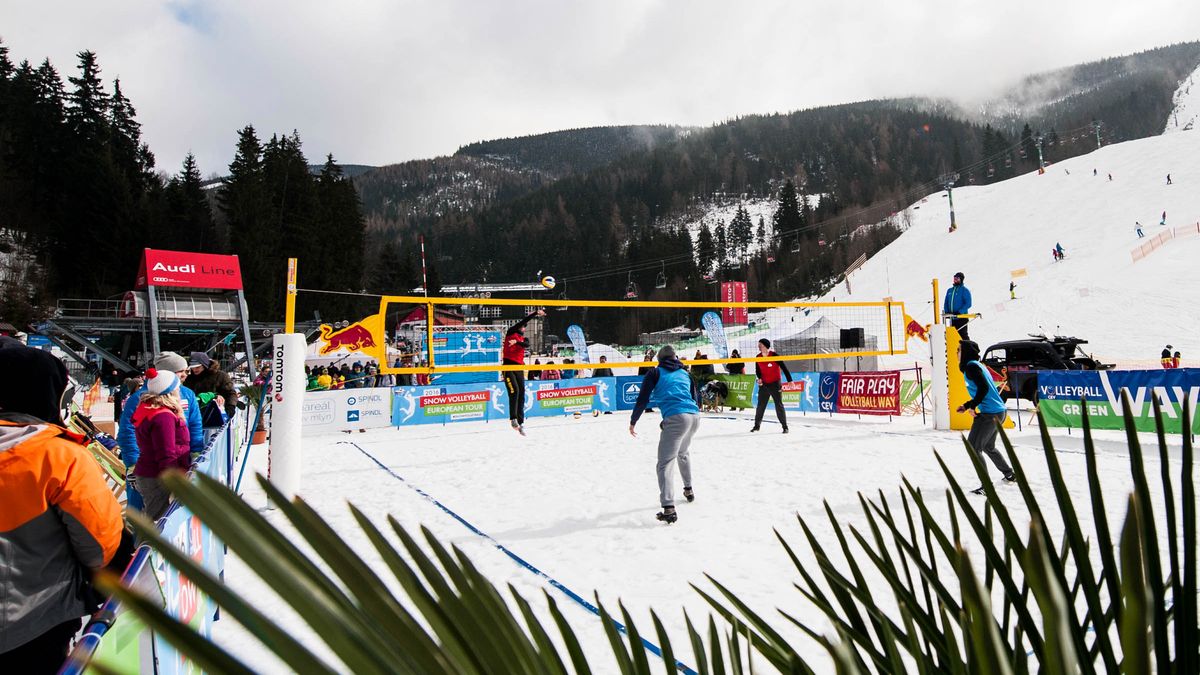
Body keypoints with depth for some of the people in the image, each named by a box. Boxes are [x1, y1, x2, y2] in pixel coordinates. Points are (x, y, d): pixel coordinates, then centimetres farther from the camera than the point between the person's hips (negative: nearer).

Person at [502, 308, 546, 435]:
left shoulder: (524, 339, 20)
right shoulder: (511, 333, 8)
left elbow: (527, 345, -5)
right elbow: (521, 322, -5)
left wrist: (517, 342, -21)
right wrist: (535, 314, -10)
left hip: (519, 368, 5)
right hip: (508, 366, -5)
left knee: (521, 394, 0)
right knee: (514, 391, -20)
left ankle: (521, 422, 4)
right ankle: (513, 418, -12)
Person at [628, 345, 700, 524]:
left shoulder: (655, 373, 11)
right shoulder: (685, 373, 25)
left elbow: (643, 400, 2)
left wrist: (633, 422, 12)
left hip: (676, 418, -6)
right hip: (695, 416, 6)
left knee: (664, 465, -8)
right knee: (682, 453, 33)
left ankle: (669, 509, -22)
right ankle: (688, 490, 46)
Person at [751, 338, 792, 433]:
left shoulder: (774, 356, -16)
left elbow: (784, 367, -13)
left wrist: (790, 380, -16)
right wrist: (758, 378, -10)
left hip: (775, 384, -4)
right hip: (763, 384, 4)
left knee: (779, 405, -3)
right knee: (760, 405, 8)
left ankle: (785, 426, 4)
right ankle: (756, 425, 19)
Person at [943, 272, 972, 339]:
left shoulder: (965, 290, -4)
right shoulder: (949, 290, 14)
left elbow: (968, 304, -13)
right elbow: (946, 302, 18)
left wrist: (960, 312, -22)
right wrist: (946, 311, 1)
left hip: (962, 317, -6)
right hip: (952, 318, 6)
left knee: (962, 335, -7)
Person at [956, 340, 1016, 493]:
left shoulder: (971, 366, -12)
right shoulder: (978, 365, 17)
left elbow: (983, 388, -23)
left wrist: (972, 406, -16)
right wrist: (967, 406, 17)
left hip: (990, 414, -10)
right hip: (1000, 411, 10)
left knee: (973, 447, -7)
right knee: (988, 446, 25)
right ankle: (1010, 474, 36)